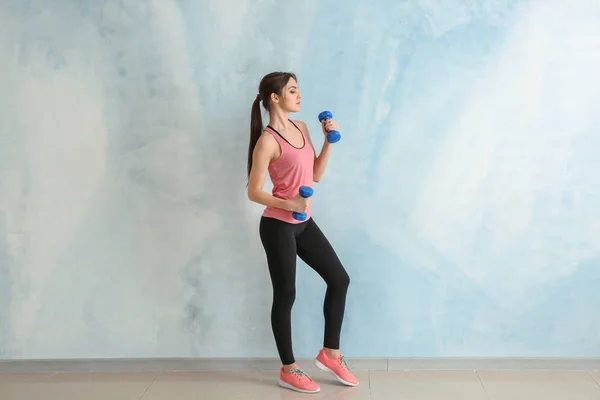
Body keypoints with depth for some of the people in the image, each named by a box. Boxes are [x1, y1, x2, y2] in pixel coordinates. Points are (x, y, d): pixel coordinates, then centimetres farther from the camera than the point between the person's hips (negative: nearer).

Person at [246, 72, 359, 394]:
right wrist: (288, 204, -29)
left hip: (304, 223, 8)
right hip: (278, 226, -8)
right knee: (286, 295, 3)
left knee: (339, 279, 11)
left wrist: (329, 141, 1)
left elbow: (316, 175, 10)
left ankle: (329, 353, 25)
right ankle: (288, 370, 20)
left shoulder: (301, 128, 6)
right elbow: (254, 192, -15)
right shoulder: (267, 141, -17)